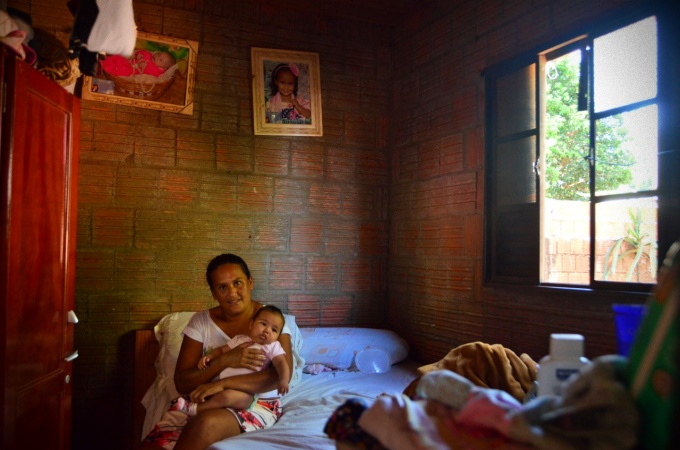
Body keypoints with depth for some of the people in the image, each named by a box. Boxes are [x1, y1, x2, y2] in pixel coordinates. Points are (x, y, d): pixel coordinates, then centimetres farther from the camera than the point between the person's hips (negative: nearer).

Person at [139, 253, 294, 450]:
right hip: (203, 401, 2)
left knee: (205, 423, -35)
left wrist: (222, 383, -25)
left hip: (256, 404, -2)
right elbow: (182, 383, -2)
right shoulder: (201, 322, 3)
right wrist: (224, 360, -20)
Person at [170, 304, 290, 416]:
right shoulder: (239, 339, 15)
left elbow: (281, 363, -11)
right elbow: (222, 350, 24)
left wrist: (283, 380, -30)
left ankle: (194, 409, -21)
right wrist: (208, 356, 6)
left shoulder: (273, 346, 0)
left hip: (246, 392, -7)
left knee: (227, 396, -32)